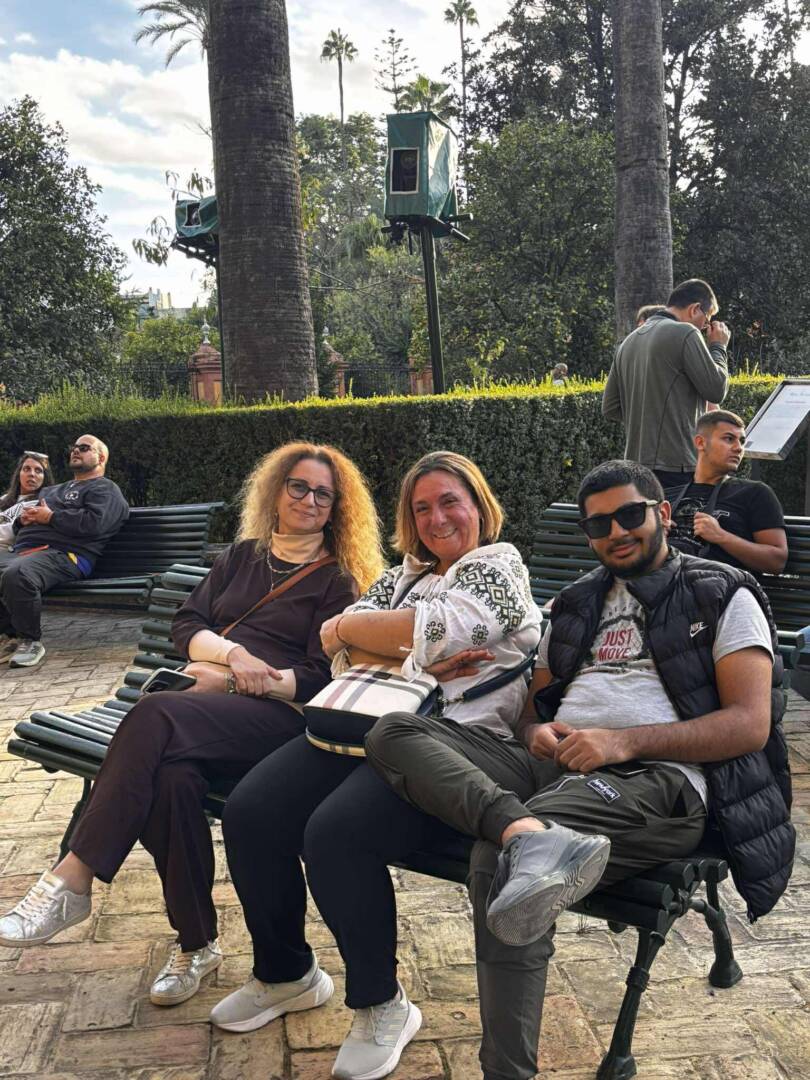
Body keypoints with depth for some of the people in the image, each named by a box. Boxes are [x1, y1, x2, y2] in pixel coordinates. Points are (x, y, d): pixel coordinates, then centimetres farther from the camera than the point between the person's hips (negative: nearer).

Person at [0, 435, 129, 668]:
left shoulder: (105, 490, 10)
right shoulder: (53, 490, 36)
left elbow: (93, 522, -12)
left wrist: (50, 517, -4)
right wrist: (24, 517, 13)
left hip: (62, 555, -8)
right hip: (20, 551, 8)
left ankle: (31, 641, -18)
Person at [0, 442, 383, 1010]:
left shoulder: (337, 581, 10)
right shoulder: (243, 555, 25)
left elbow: (322, 677, 0)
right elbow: (186, 625, 15)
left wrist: (240, 680, -12)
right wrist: (232, 652, -6)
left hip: (277, 714, -4)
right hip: (205, 701, 4)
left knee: (155, 716, -34)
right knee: (173, 776, -33)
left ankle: (72, 881, -30)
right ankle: (196, 944, -19)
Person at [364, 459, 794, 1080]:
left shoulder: (724, 597, 9)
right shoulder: (576, 605, 27)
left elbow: (750, 724, -3)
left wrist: (624, 741, -15)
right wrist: (536, 733, 1)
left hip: (657, 779, -6)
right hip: (552, 768, 6)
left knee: (497, 862, -34)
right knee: (393, 733, -17)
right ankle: (527, 833, -41)